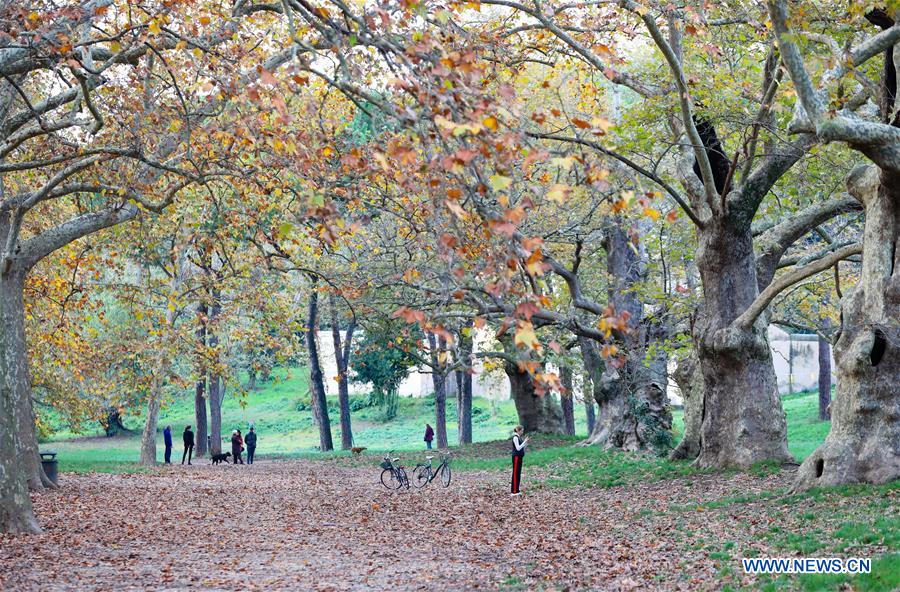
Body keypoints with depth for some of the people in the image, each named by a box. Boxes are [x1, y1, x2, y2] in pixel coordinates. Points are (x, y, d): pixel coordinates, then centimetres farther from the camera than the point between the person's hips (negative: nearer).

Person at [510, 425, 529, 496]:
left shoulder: (519, 437, 12)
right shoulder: (515, 438, -15)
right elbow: (518, 448, -21)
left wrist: (526, 443, 3)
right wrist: (524, 442, -19)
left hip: (520, 457, 9)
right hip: (516, 457, -9)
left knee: (518, 473, 11)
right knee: (515, 473, -5)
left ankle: (517, 490, 17)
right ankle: (514, 491, -3)